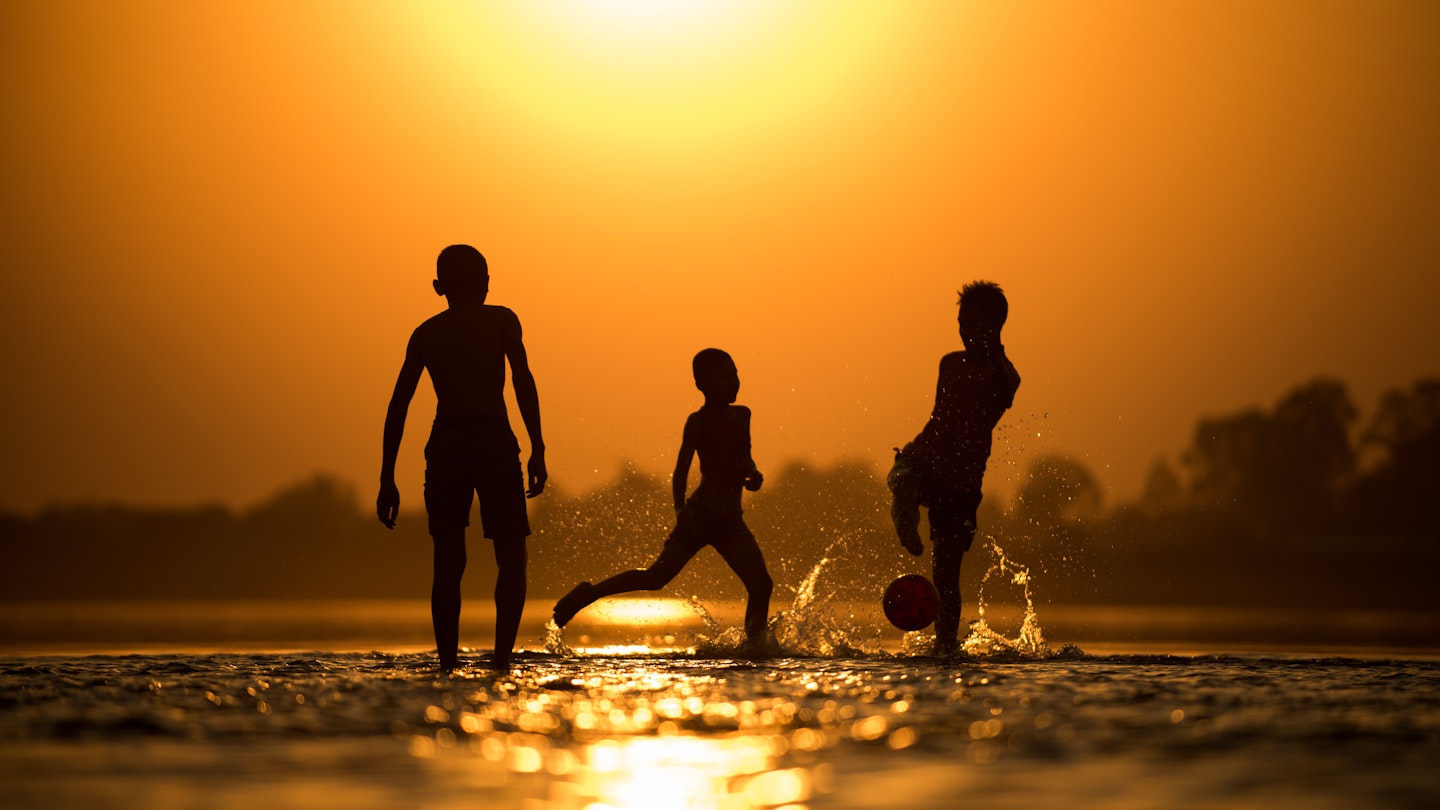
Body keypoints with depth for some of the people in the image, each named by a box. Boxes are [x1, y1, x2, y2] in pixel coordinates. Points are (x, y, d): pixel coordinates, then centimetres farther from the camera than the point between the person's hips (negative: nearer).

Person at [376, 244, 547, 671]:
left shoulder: (425, 333, 13)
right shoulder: (501, 320, 7)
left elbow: (398, 405, 9)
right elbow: (523, 382, -6)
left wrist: (387, 480, 10)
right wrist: (538, 450, -6)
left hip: (445, 445, 3)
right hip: (495, 442, -3)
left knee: (448, 565, 7)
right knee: (512, 559, 4)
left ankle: (448, 664, 0)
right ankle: (501, 659, -10)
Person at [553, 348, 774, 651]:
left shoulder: (742, 415, 14)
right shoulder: (699, 421, -5)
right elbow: (681, 470, -12)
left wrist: (753, 474, 5)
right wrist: (680, 509, -28)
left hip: (730, 521, 6)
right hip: (701, 514, -6)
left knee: (761, 585, -5)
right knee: (657, 576, -11)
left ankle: (754, 644, 8)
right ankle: (589, 593, 3)